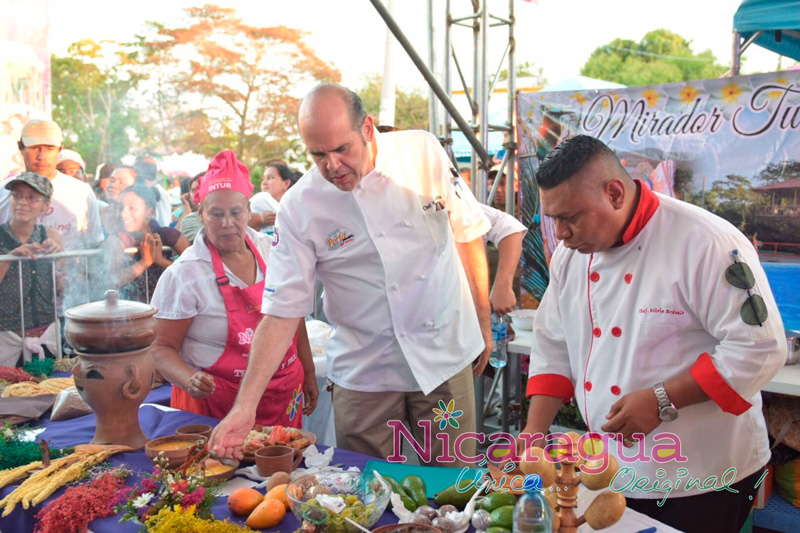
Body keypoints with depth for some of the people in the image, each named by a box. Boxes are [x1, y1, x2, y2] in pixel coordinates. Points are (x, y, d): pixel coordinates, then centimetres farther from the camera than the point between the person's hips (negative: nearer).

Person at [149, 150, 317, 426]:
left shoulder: (270, 249, 1)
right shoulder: (184, 275, -14)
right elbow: (162, 347, -11)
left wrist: (308, 374, 14)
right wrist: (190, 380, -29)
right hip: (219, 406, -4)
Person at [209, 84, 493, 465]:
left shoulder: (422, 152, -8)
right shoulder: (299, 208, -12)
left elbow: (467, 232, 3)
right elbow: (281, 312, -11)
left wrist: (483, 324, 7)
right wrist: (245, 406, -18)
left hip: (445, 358, 1)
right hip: (364, 374, -1)